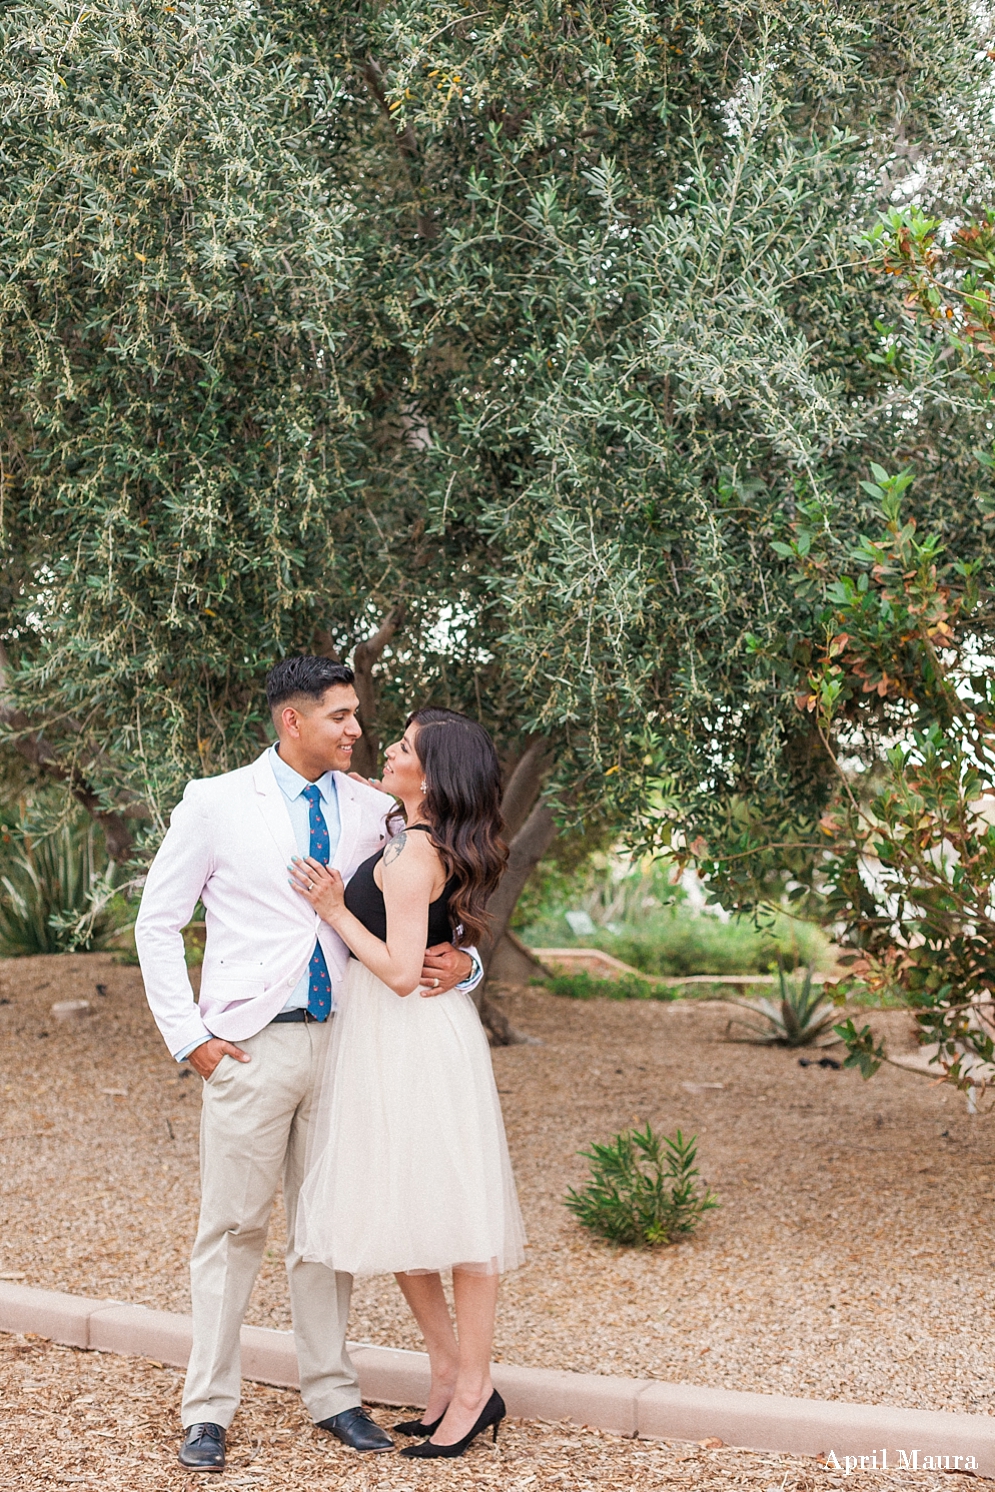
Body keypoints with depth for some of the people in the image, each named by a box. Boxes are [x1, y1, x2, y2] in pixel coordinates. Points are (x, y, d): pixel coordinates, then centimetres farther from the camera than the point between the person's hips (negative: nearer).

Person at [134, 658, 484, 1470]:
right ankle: (208, 1408, 14)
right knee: (235, 1225, 3)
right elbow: (158, 923, 2)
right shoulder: (216, 804, -2)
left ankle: (332, 1392, 25)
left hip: (341, 1038, 3)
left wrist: (462, 960, -13)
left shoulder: (372, 809, 4)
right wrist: (187, 1033, -5)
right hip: (251, 1044, -3)